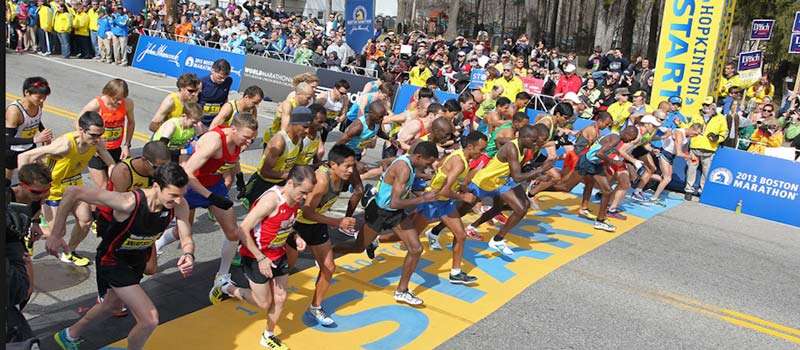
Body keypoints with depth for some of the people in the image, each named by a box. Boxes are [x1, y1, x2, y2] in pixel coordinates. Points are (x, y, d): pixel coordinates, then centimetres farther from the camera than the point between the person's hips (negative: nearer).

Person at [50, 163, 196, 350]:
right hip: (112, 260, -7)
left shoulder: (179, 205, -23)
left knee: (112, 305, 31)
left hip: (137, 260, 7)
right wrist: (56, 235, -28)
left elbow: (187, 240, -12)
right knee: (150, 319, -15)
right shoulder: (130, 202, -38)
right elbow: (73, 193, -32)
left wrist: (189, 255, -36)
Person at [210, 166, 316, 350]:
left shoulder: (296, 200, -6)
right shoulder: (272, 200, -31)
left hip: (279, 255, 7)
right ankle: (228, 288, 26)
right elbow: (243, 230, -27)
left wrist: (296, 237, -5)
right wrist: (261, 258, -25)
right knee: (264, 303, 5)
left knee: (280, 298, 12)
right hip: (256, 257, -7)